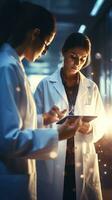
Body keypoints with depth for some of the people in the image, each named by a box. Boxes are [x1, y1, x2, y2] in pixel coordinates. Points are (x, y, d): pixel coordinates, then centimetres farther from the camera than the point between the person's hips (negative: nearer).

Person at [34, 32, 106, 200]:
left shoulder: (92, 88, 8)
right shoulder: (45, 85, 0)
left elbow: (101, 125, 9)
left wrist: (90, 129, -13)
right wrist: (46, 119, -20)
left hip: (84, 163, 2)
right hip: (51, 163, -2)